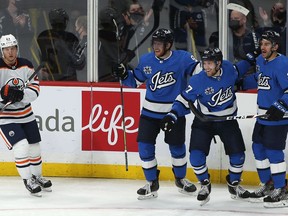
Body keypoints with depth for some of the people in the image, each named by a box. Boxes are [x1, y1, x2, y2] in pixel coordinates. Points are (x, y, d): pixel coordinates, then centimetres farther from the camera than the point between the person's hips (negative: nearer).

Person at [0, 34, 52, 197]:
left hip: (26, 114, 5)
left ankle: (37, 176, 37)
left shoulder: (26, 66, -2)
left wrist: (21, 95, -24)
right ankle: (27, 180, -3)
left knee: (35, 147, 14)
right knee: (22, 146, -18)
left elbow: (35, 89, -5)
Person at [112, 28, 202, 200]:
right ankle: (152, 183, 11)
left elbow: (200, 70, -14)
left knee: (177, 147, 10)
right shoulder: (146, 61, -2)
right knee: (145, 146, -5)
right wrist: (124, 75, -7)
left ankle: (181, 179, 35)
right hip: (150, 112, 2)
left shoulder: (182, 58, -13)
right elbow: (135, 81, 10)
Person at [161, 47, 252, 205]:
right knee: (196, 156, -15)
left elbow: (238, 70, 15)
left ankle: (234, 184, 24)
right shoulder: (197, 81, -19)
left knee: (238, 155, -2)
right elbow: (184, 100, -13)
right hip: (204, 121, -2)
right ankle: (205, 185, 10)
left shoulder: (228, 69, -11)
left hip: (228, 121, 2)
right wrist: (172, 116, -26)